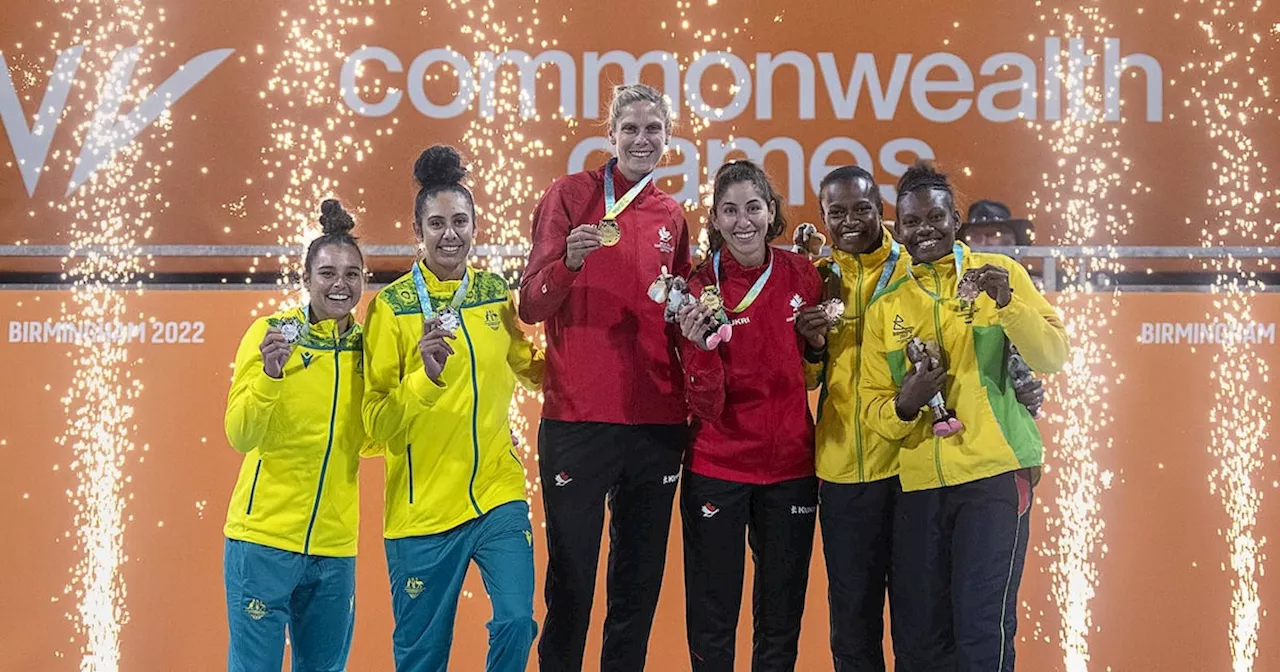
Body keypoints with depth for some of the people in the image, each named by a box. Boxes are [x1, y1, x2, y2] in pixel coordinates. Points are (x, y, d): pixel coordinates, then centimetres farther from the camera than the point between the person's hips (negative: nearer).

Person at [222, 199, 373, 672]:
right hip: (265, 537, -5)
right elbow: (240, 437, -14)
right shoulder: (272, 333, -8)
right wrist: (269, 373, -29)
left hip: (334, 545, 5)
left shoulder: (366, 346, 6)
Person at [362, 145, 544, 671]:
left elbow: (529, 368, 21)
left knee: (516, 621, -13)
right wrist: (426, 375, -26)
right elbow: (376, 422, -9)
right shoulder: (392, 305, -6)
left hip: (497, 495, 3)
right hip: (422, 507, -2)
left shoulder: (496, 292, 5)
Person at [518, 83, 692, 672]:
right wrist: (568, 262, -23)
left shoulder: (673, 217, 13)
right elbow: (530, 307, -6)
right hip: (578, 422, -4)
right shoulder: (571, 194, 0)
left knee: (640, 584, 10)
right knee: (570, 583, 0)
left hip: (657, 423, 4)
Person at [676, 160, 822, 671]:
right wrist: (703, 347, -30)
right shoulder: (700, 288, -9)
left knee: (782, 619, 11)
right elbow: (706, 407, -13)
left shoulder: (801, 274, -1)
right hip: (718, 470, -3)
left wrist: (819, 342, -5)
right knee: (713, 622, 2)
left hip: (790, 465, 3)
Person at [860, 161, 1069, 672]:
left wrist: (1007, 303, -19)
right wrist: (904, 405, -13)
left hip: (995, 474, -4)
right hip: (919, 484, 4)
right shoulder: (886, 307, 11)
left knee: (982, 629, -11)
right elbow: (872, 405, 9)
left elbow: (1054, 357, -3)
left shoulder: (999, 273, 3)